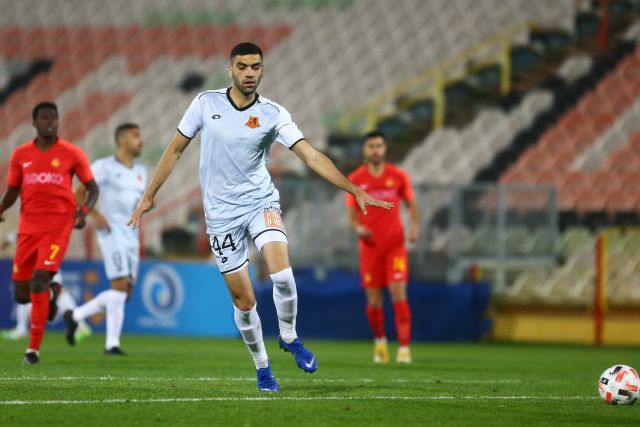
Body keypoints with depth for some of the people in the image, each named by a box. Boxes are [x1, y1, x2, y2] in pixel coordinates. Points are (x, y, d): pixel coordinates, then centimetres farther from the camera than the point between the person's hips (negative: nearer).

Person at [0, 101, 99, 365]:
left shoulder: (72, 154, 1)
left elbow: (93, 188, 7)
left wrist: (84, 210, -12)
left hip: (58, 225, -4)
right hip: (28, 227, 4)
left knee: (39, 280, -19)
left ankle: (34, 348, -11)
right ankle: (52, 293, 41)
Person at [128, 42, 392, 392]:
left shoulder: (273, 114, -6)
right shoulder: (206, 103, -3)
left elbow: (312, 156, -12)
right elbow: (175, 150, 7)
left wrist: (354, 190, -21)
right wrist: (148, 196, 8)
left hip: (260, 202, 0)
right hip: (221, 212, 0)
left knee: (281, 273, -25)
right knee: (244, 301, -1)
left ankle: (289, 337, 2)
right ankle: (262, 367, 22)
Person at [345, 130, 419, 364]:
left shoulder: (398, 176, 3)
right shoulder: (355, 179, 3)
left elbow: (412, 206, 8)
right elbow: (352, 213, 4)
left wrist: (414, 226, -11)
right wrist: (358, 227, -17)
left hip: (395, 244, -1)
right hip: (370, 245, 1)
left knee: (398, 294, -13)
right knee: (373, 299, 3)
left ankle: (404, 347, -14)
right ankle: (379, 341, 28)